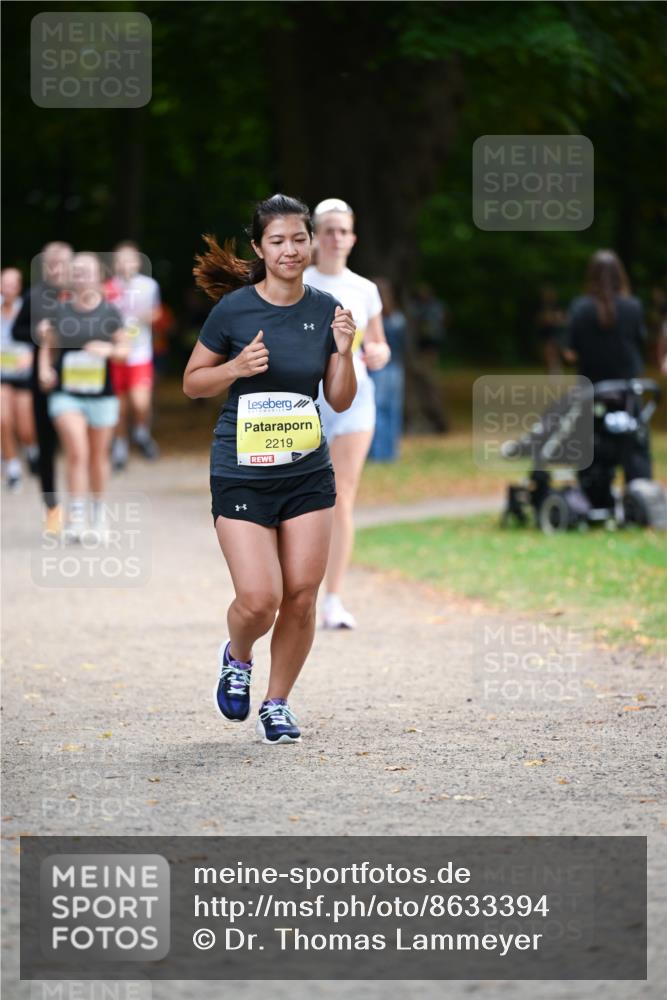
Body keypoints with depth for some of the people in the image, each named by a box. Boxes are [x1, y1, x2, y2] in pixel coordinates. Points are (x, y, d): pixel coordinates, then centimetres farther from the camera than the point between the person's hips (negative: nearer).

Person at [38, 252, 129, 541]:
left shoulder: (110, 312, 1)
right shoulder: (60, 311, 2)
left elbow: (125, 349, 5)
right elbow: (48, 346, 9)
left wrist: (109, 350, -16)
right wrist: (44, 368, -9)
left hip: (102, 395, 1)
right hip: (66, 394, -1)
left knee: (98, 457, 12)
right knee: (77, 453, -14)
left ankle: (98, 512, 30)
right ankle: (75, 517, -11)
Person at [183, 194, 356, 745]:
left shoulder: (327, 310, 2)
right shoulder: (233, 309, -8)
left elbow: (341, 400, 8)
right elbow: (192, 383, 2)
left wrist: (344, 351, -10)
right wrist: (237, 367, -16)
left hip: (308, 472, 3)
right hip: (242, 473, -3)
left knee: (301, 596, 0)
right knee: (258, 599, -12)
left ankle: (277, 704, 19)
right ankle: (236, 658, 22)